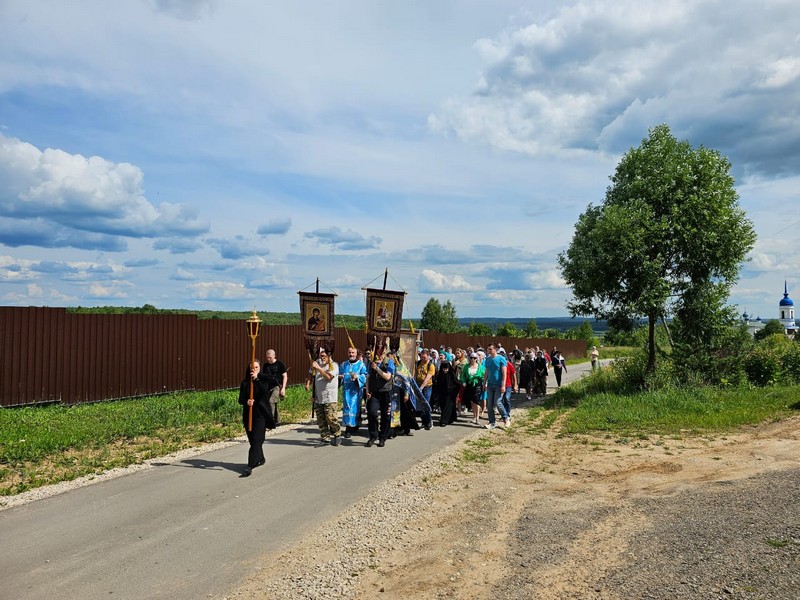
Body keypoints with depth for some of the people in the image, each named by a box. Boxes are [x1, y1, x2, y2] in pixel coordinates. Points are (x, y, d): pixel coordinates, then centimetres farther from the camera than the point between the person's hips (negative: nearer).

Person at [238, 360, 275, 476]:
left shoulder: (263, 380, -1)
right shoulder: (245, 382, 6)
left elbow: (264, 391, -22)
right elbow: (241, 399, -1)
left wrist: (256, 379, -27)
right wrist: (246, 402, -22)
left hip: (260, 414, -4)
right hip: (248, 414, 4)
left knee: (256, 440, -11)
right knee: (252, 440, 14)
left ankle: (249, 467, -13)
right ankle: (260, 459, 36)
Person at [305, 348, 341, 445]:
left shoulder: (334, 365, -4)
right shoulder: (317, 364, 12)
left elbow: (328, 377, -19)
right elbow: (311, 374, 24)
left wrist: (318, 368, -19)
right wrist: (308, 383, 6)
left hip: (330, 397, -5)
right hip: (318, 397, 5)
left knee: (330, 417, -12)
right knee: (320, 419, 5)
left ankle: (336, 435, 6)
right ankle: (324, 437, 14)